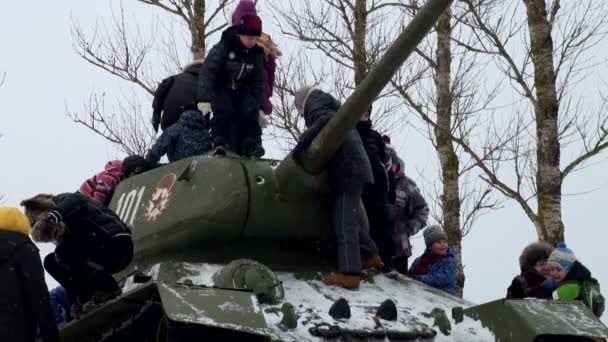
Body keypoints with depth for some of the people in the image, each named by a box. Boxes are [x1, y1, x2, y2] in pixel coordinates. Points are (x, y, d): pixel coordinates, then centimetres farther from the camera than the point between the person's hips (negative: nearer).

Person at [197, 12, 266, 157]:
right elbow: (207, 72, -25)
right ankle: (219, 142, -17)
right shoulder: (223, 47, -23)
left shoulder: (256, 53, -7)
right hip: (220, 87, -4)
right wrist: (204, 98, -32)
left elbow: (258, 81, 3)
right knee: (224, 110, -27)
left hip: (241, 89, 4)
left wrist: (260, 107, -2)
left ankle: (251, 144, -11)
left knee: (250, 112, -17)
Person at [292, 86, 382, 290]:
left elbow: (325, 120, -25)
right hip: (353, 169, 9)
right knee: (347, 219, 20)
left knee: (344, 222, -13)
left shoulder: (316, 109, -1)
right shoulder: (333, 110, 27)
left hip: (348, 171, -9)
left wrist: (301, 144, -27)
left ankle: (349, 273, -19)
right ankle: (370, 255, 28)